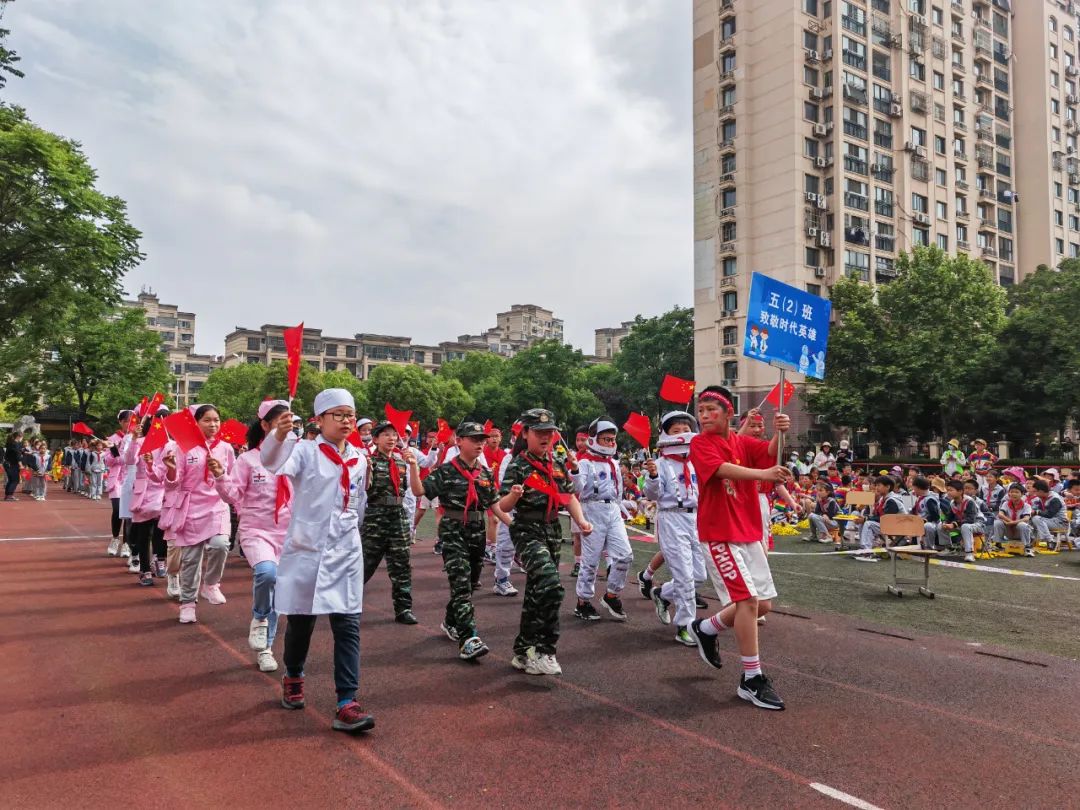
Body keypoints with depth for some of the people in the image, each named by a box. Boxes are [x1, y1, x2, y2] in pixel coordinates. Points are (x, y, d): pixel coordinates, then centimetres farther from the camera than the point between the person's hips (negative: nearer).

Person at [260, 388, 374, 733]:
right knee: (300, 622, 12)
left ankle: (346, 704, -2)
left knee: (348, 625, -4)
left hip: (345, 552, 3)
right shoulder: (305, 451, -8)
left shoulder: (360, 459, 6)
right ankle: (293, 678, 40)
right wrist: (279, 436, -49)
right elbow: (273, 463, -30)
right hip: (306, 549, -3)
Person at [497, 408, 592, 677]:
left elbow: (569, 496, 15)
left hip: (553, 533, 7)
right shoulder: (517, 466, -10)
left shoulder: (559, 465, 9)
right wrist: (514, 495, -35)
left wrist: (581, 520, -1)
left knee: (536, 594, 15)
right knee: (551, 587, -24)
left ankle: (524, 652, 28)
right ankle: (543, 651, -13)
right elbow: (503, 506, -13)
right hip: (528, 533, -7)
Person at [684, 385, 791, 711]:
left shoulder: (743, 443, 9)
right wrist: (764, 473, -41)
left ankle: (706, 629, 32)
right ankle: (751, 679, -1)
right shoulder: (701, 443, -9)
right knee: (748, 599, -13)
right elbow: (724, 469, -27)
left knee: (764, 604, 11)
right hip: (719, 534, -7)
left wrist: (780, 433, -29)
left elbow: (771, 452, -8)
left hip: (749, 534, 7)